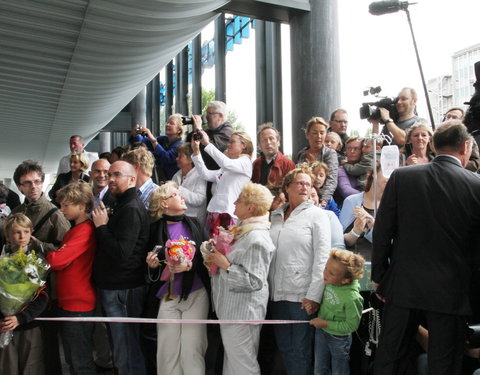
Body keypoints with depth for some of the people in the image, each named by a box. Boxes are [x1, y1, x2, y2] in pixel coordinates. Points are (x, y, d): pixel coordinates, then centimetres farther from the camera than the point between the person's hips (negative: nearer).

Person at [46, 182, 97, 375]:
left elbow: (57, 260, -26)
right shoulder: (73, 230, 15)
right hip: (66, 301, 10)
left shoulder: (85, 230, -18)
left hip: (79, 305, -10)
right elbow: (64, 261, 13)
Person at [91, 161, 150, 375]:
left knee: (126, 353, -1)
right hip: (115, 287, 11)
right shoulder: (122, 206, 16)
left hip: (122, 291, -11)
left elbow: (121, 253, -25)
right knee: (121, 347, 20)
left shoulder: (131, 210, -17)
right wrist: (103, 224, 6)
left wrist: (102, 226, -17)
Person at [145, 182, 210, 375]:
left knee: (192, 350, -2)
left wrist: (190, 265, -19)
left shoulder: (195, 225, 2)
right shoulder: (155, 229, 2)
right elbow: (151, 261, 11)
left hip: (195, 294, 0)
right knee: (166, 350, 4)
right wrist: (152, 263, -11)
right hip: (167, 296, 0)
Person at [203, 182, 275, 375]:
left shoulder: (256, 239, -22)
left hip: (243, 312, -10)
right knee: (231, 359, 21)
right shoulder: (243, 231, 9)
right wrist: (216, 257, 8)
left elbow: (254, 281, -26)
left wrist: (225, 265, -23)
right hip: (232, 308, 10)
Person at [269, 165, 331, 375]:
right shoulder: (275, 216, 12)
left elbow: (322, 258, -9)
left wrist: (314, 295, -15)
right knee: (284, 346, 14)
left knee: (300, 349, 6)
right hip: (277, 293, 5)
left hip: (302, 295, -5)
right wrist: (267, 287, 5)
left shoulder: (316, 215, -3)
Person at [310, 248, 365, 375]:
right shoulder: (329, 282, -14)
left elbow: (352, 325, -23)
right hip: (321, 332, 6)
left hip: (339, 339, -6)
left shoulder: (352, 298, -33)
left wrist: (325, 323, -22)